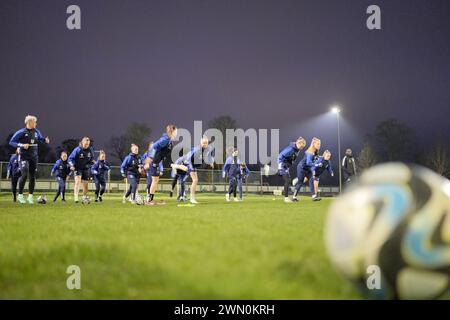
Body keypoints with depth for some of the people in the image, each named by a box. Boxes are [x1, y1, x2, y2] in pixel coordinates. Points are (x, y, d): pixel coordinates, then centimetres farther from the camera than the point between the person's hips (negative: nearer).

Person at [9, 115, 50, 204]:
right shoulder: (21, 132, -10)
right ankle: (20, 195, -3)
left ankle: (30, 196, 16)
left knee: (32, 177, 5)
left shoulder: (36, 132, 5)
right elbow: (11, 142, -7)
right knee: (24, 175, -18)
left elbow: (41, 139, 22)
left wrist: (46, 140, 0)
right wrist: (22, 145, -20)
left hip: (34, 157, 5)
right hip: (24, 157, -5)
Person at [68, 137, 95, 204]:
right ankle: (76, 197, -30)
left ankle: (84, 197, 34)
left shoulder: (90, 150, -5)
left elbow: (92, 158, 12)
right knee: (78, 181, -23)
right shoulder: (77, 150, -17)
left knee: (85, 184, 10)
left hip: (86, 169, 4)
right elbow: (71, 158, -12)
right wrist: (72, 165, -27)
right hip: (78, 168, -4)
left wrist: (90, 164, -4)